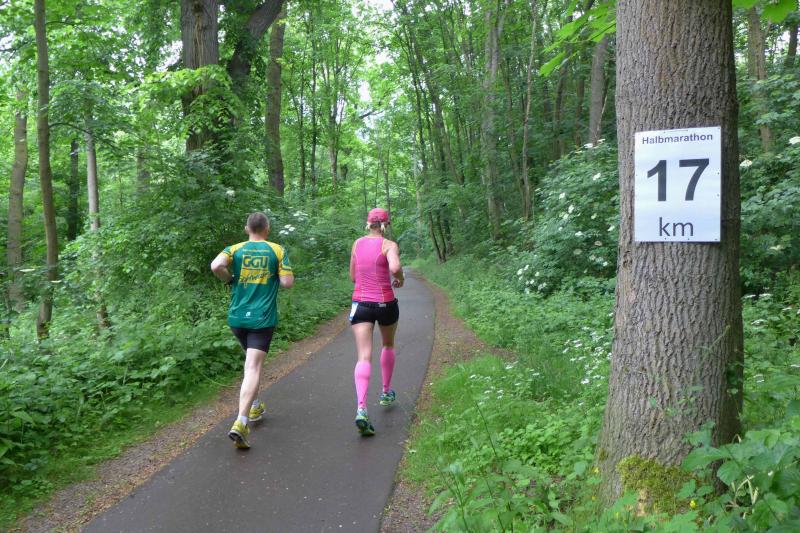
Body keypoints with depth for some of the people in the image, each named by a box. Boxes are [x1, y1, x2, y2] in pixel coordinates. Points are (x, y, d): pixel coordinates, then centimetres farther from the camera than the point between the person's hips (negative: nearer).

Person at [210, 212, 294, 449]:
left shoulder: (235, 249, 4)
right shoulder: (277, 250, 2)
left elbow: (216, 266, -15)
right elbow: (287, 282, -5)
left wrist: (230, 279, 4)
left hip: (237, 317, 3)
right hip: (263, 318, -3)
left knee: (251, 361, 25)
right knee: (253, 368, -8)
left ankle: (255, 407, 37)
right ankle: (240, 423, -23)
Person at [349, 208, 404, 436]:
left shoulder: (357, 244, 7)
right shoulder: (389, 245, -6)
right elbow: (395, 267, -26)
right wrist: (401, 278, -5)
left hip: (361, 303, 2)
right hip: (385, 303, -2)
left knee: (363, 357, -7)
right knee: (388, 345, 26)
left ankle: (361, 409, -25)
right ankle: (386, 392, 39)